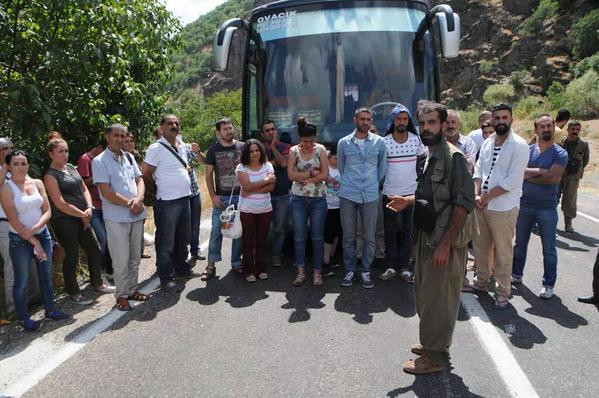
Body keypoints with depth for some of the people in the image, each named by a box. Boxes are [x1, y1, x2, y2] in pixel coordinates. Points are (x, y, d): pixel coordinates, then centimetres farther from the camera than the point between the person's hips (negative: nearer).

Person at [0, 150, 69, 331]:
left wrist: (34, 229, -17)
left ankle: (50, 309, 28)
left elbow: (47, 211, 0)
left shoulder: (37, 183, 2)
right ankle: (24, 318, 19)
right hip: (20, 240, -4)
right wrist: (34, 242, -13)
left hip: (42, 234, 5)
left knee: (46, 275, 14)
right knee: (21, 281, 4)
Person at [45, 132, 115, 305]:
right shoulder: (50, 175, -11)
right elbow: (60, 203, -16)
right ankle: (73, 293, 19)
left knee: (95, 250, 13)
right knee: (72, 256, 2)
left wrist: (89, 208, -6)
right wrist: (82, 214, -12)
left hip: (82, 218, 7)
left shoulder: (70, 167, 11)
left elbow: (84, 189, 10)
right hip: (64, 221, -7)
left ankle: (98, 283, 31)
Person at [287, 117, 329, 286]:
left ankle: (317, 272, 16)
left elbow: (324, 175, -9)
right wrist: (311, 173, -12)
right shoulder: (294, 151, 1)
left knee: (318, 237, 5)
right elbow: (291, 175, -9)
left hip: (318, 199, -1)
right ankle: (301, 272, 15)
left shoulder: (321, 150, -1)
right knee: (299, 237, 4)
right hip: (298, 199, 1)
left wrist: (303, 178, -12)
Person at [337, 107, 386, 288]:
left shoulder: (379, 142, 2)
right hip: (348, 195, 0)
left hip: (371, 196, 0)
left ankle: (365, 270, 18)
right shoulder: (344, 143, 3)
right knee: (348, 236, 6)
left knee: (369, 237, 5)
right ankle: (350, 270, 19)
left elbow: (382, 167, 12)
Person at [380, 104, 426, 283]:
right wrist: (380, 183, -1)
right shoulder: (384, 141, -4)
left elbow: (422, 161, 12)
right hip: (389, 193, -1)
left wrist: (417, 177, 3)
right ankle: (391, 267, 14)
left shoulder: (416, 140, 0)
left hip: (410, 193, 1)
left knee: (407, 232, 7)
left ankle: (405, 267, 14)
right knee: (390, 232, 6)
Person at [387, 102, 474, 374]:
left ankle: (434, 356, 16)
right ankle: (433, 343, 35)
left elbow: (464, 202, -21)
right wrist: (408, 201, 6)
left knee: (436, 297, 1)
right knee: (424, 293, 18)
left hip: (444, 241, -9)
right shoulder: (430, 157, 11)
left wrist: (445, 244, -24)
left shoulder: (453, 157, -16)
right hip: (426, 236, 9)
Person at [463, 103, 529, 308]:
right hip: (481, 205, 6)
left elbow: (513, 181, -17)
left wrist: (487, 196, -13)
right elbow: (478, 170, 9)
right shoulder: (487, 143, 10)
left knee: (502, 252, 3)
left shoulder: (519, 146, -10)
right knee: (480, 246, 17)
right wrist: (477, 195, -6)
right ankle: (481, 281, 34)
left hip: (503, 207, -6)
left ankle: (503, 291, 17)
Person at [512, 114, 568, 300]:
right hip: (524, 205, 3)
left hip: (547, 209, -3)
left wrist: (528, 174, -13)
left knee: (549, 249, 6)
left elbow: (553, 178, -19)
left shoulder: (560, 154, -6)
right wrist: (540, 171, -20)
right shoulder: (527, 150, 2)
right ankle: (516, 274, 32)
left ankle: (548, 284, 19)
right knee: (520, 243, 16)